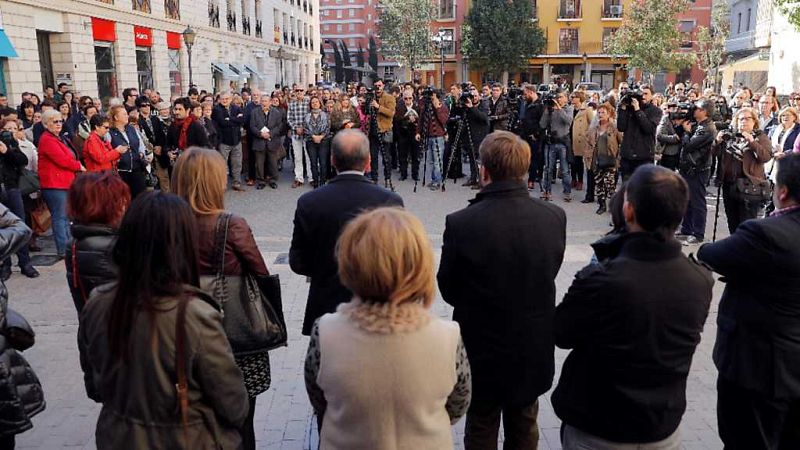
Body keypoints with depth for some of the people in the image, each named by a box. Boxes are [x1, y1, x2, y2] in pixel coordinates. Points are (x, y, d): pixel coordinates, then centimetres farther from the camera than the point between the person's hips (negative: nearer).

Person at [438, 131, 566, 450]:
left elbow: (448, 290, -11)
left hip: (482, 350, -3)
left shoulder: (461, 223, -24)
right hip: (535, 348, 3)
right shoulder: (554, 217, -13)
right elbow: (548, 274, 1)